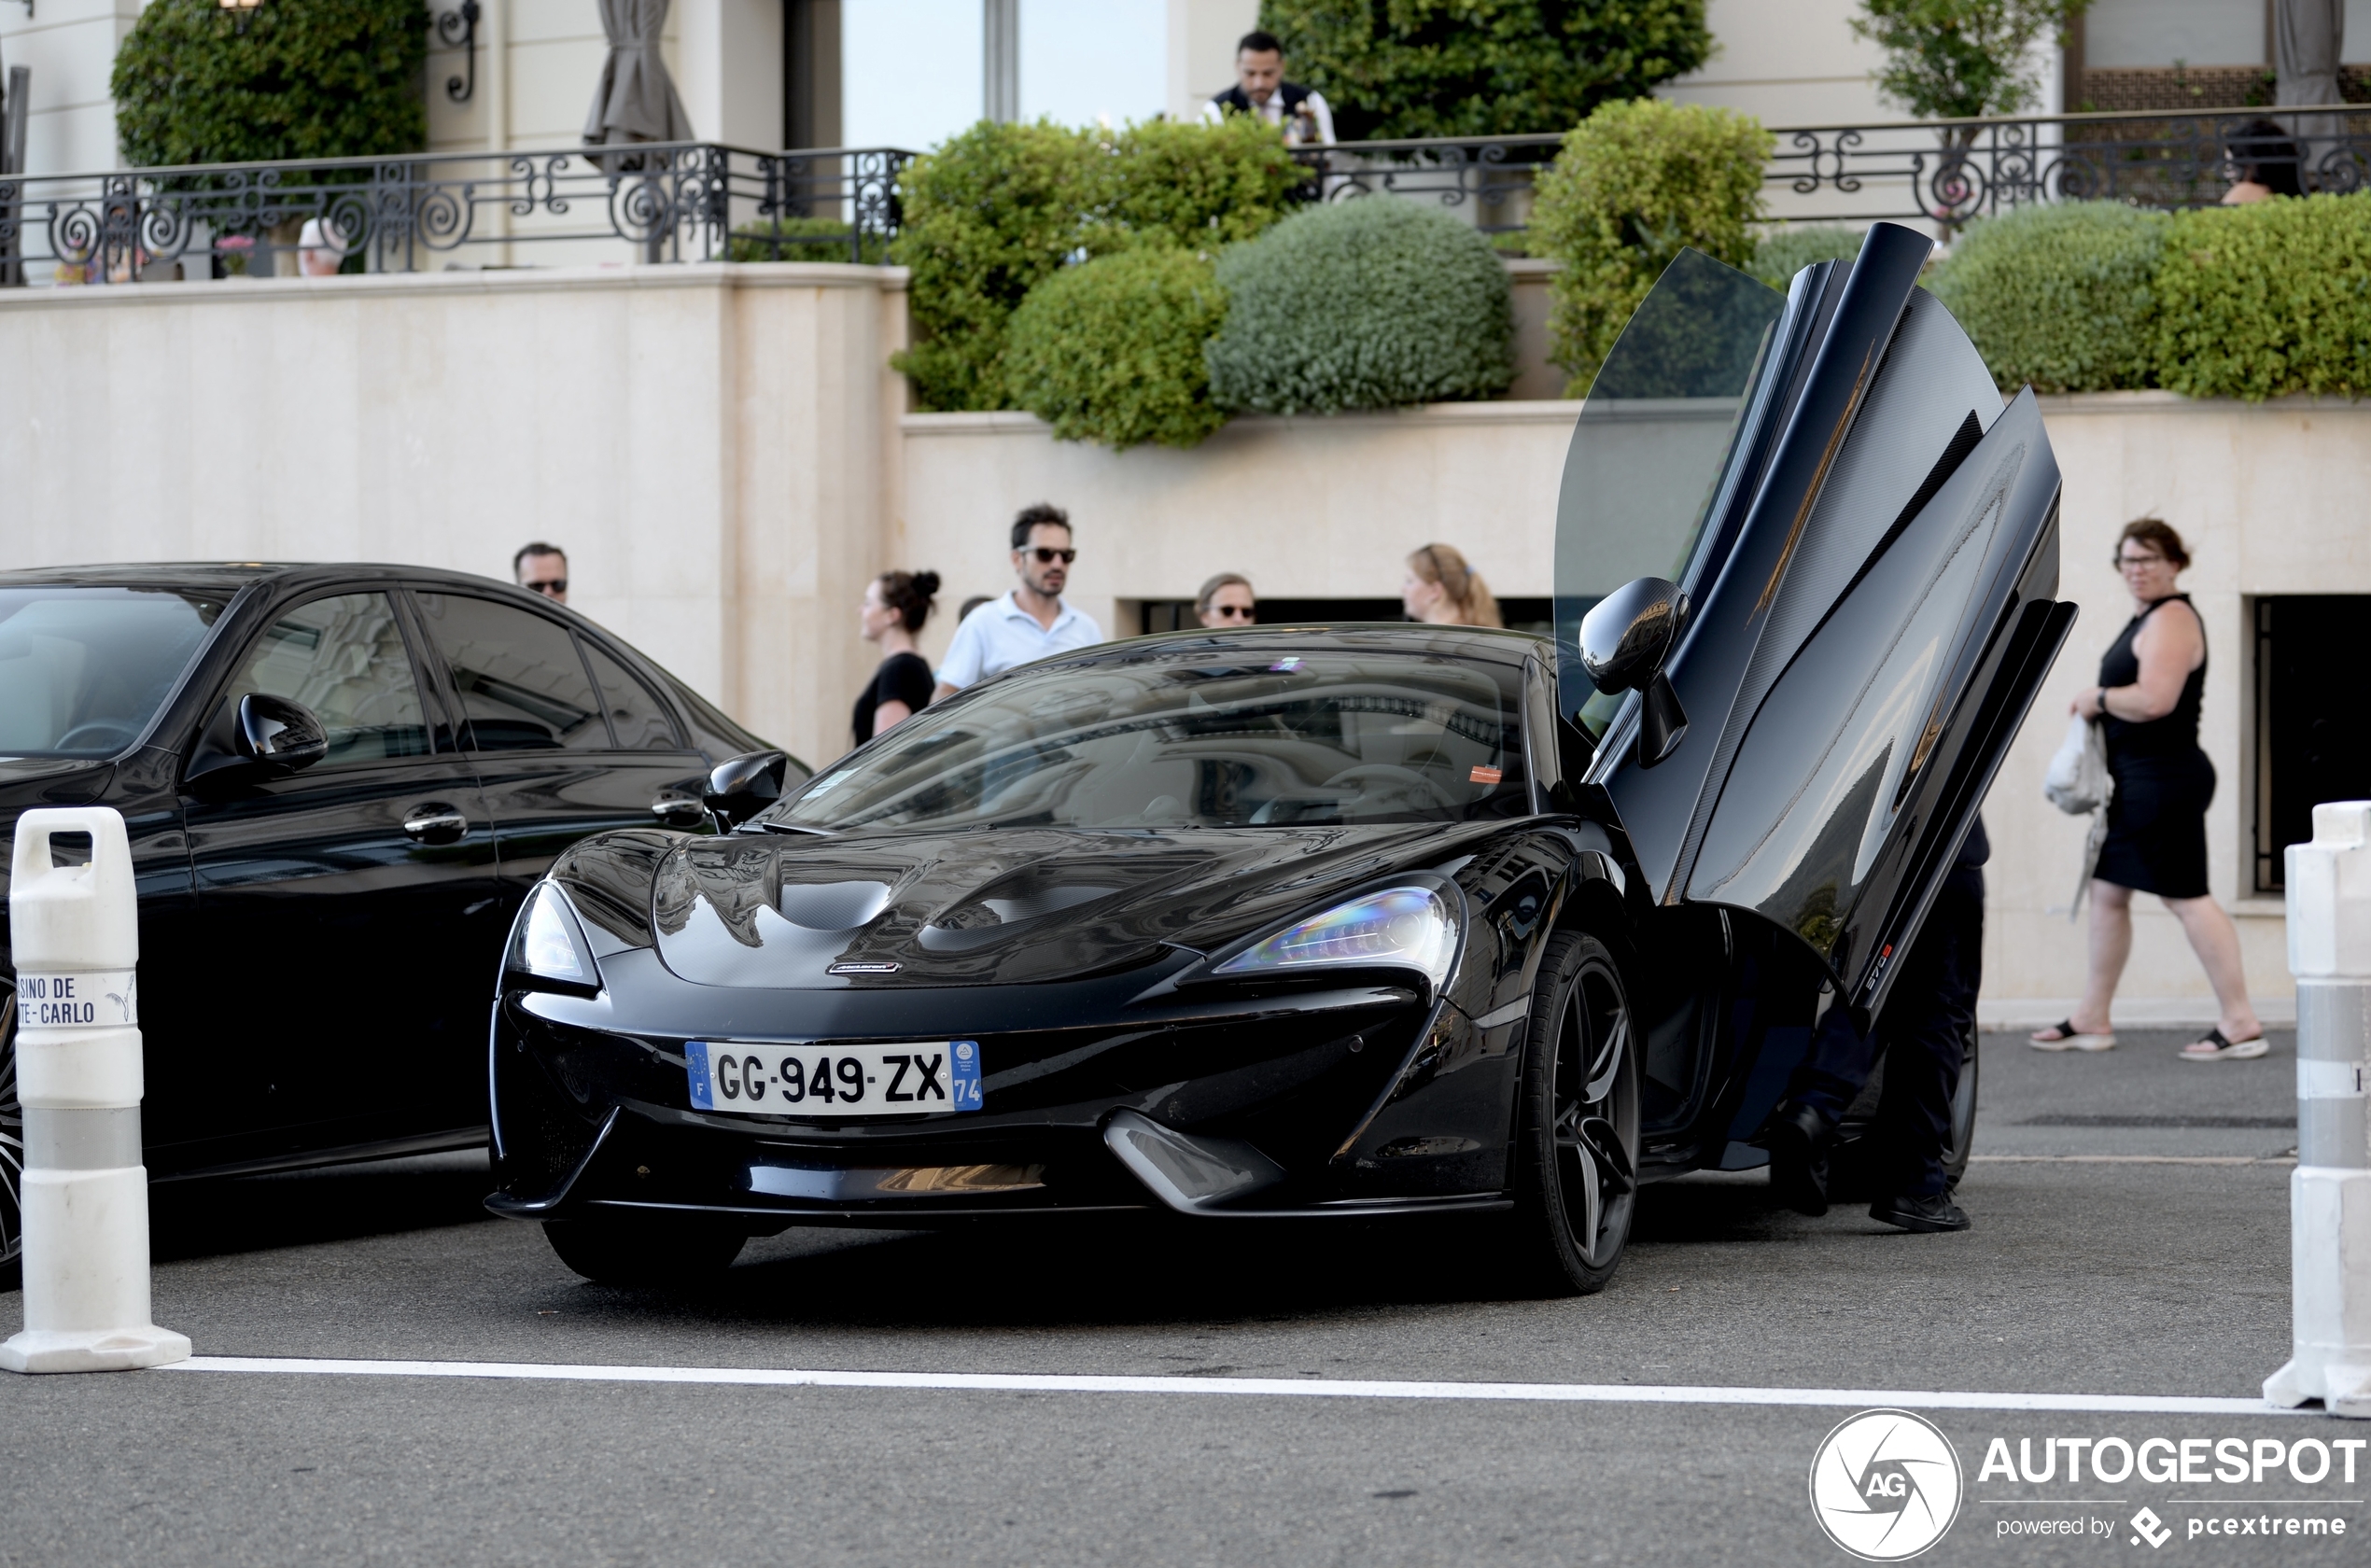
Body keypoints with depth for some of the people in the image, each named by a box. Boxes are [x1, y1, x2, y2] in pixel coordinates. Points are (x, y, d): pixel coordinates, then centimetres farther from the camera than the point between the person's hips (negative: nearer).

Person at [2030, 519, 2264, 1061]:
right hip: (2136, 781, 11)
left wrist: (2098, 699, -12)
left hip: (2165, 780, -11)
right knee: (2107, 891, 13)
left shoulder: (2171, 621, -16)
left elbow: (2154, 699, -28)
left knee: (2186, 896, -9)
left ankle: (2241, 1025, -7)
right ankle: (2092, 1019, 21)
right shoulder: (2145, 618, 17)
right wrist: (2098, 702, 12)